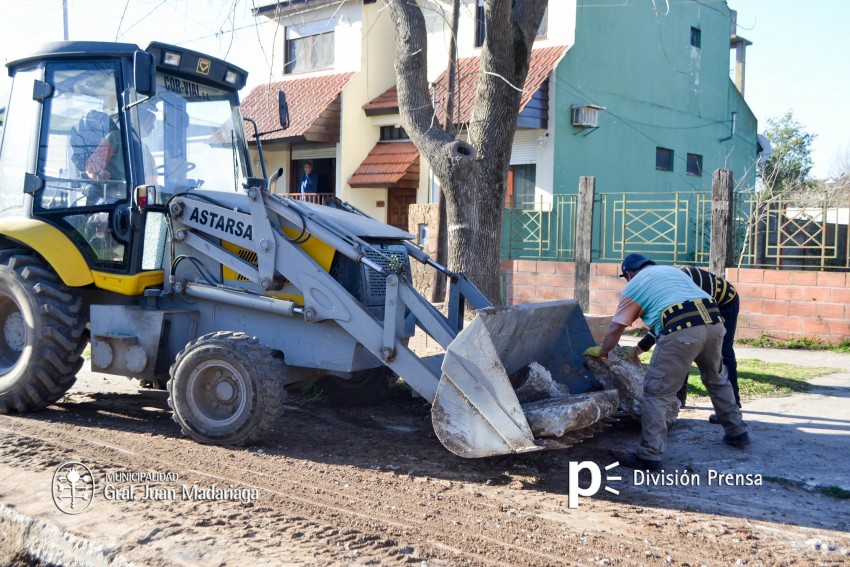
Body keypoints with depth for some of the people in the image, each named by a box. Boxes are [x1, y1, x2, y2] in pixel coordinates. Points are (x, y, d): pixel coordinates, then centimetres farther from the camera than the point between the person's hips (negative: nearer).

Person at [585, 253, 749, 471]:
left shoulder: (634, 285, 17)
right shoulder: (672, 270, 33)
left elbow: (615, 329, 16)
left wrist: (602, 351, 34)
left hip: (682, 330, -6)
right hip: (714, 321, 7)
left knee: (657, 392, 0)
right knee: (715, 379, 29)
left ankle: (650, 455, -4)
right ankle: (737, 432, 40)